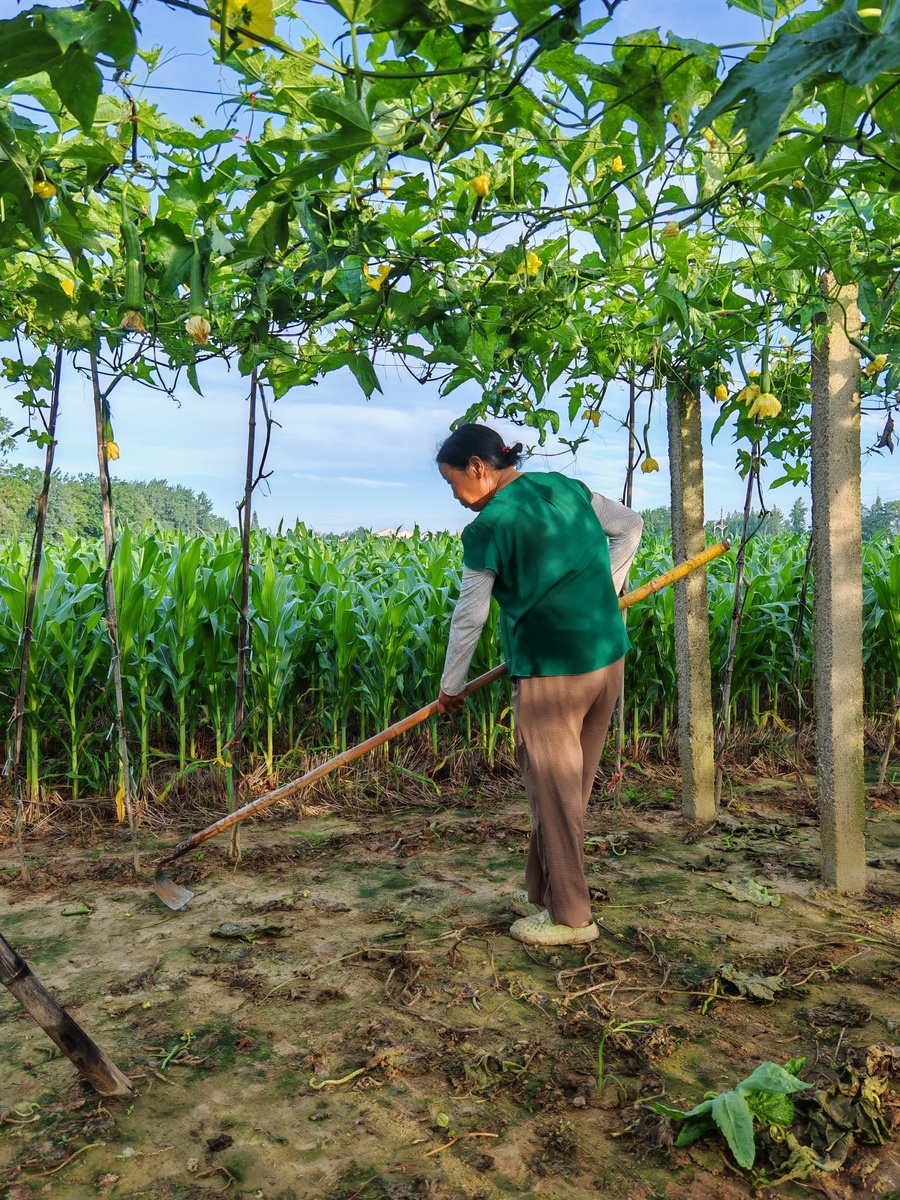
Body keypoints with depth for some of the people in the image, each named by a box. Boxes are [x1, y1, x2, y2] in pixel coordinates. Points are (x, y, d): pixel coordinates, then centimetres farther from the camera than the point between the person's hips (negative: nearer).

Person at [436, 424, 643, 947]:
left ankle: (571, 917, 18)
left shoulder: (489, 527, -11)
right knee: (569, 784, 17)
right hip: (610, 656, 8)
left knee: (555, 790, 7)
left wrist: (451, 687, 6)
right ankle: (544, 893, 31)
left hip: (551, 671, -7)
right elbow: (630, 526, 17)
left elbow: (470, 617, -6)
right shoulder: (565, 486, 8)